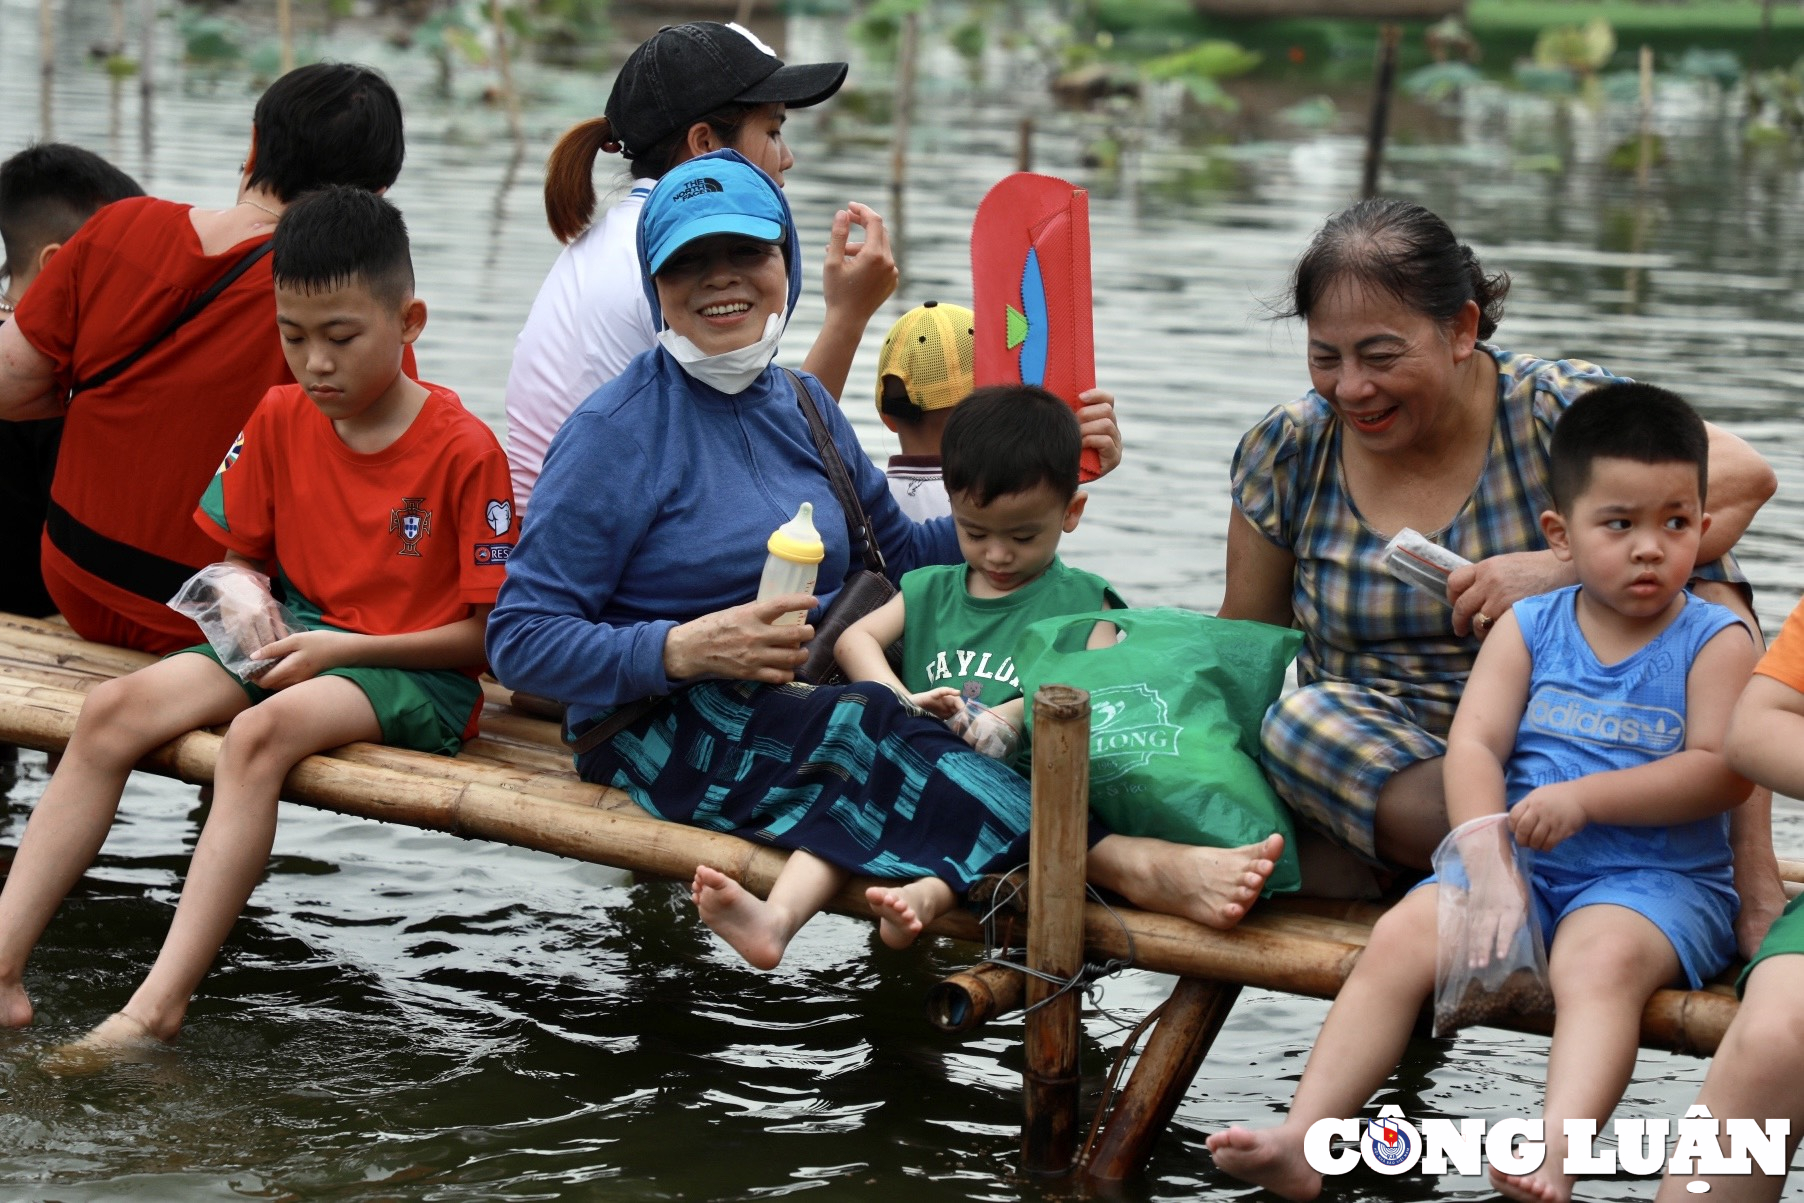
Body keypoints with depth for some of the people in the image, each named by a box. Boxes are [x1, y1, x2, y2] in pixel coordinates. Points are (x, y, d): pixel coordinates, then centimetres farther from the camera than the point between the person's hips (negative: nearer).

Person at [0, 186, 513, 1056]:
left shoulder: (464, 451, -12)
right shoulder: (278, 421, 5)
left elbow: (493, 632, -11)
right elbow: (238, 555, 17)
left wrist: (347, 649, -18)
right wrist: (249, 607, -7)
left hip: (417, 670, -6)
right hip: (301, 637, 6)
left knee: (260, 733, -36)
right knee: (112, 711, -18)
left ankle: (157, 1007, -41)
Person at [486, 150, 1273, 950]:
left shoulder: (804, 405, 13)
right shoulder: (616, 431, -7)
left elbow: (899, 558, 22)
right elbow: (519, 640, -11)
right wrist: (681, 650, -25)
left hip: (802, 702, 7)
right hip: (664, 733, -7)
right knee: (861, 729, -35)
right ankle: (1125, 861, -47)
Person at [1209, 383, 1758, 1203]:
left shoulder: (1714, 641, 0)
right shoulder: (1528, 628, 9)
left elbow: (1722, 771, -10)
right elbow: (1473, 745, -1)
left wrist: (1585, 798, -17)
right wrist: (1487, 860, -17)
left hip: (1657, 877, -4)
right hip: (1521, 862, 4)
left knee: (1600, 960, -35)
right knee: (1400, 938, -18)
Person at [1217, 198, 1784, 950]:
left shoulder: (1557, 409, -8)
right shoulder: (1288, 451, 2)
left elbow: (1742, 476, -22)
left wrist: (1563, 569, -31)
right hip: (1374, 768, 2)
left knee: (1700, 583, -23)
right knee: (1300, 720, -30)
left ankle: (1751, 881, -30)